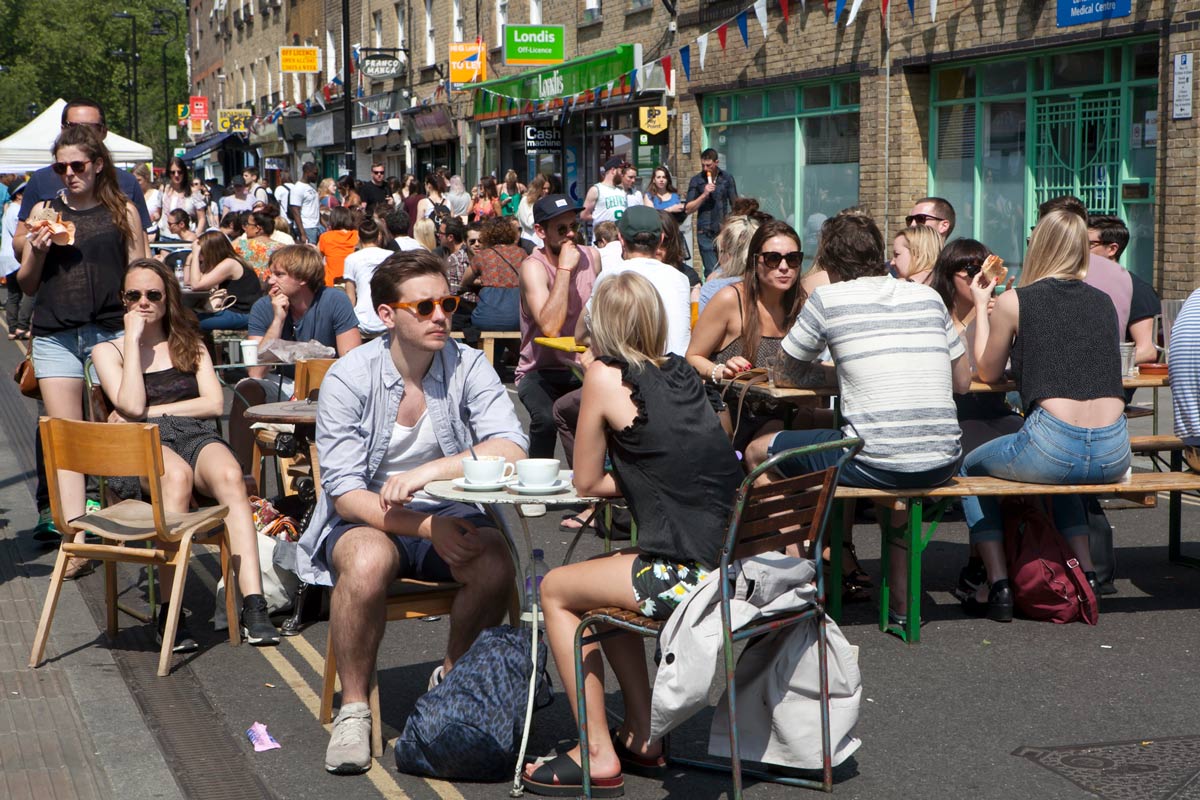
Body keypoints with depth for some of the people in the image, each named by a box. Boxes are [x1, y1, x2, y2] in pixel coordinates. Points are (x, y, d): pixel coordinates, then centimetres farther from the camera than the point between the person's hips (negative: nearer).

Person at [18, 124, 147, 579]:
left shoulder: (122, 212, 7)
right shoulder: (45, 211, 12)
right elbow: (26, 284, 15)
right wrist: (36, 254, -5)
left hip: (110, 331, -2)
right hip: (55, 335, 2)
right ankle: (75, 540, -7)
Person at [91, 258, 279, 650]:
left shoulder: (191, 344, 25)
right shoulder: (108, 351, 18)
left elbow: (214, 403, 10)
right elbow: (131, 405, -2)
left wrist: (151, 411, 1)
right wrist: (133, 339, 3)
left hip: (198, 435, 2)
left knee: (229, 475, -35)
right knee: (177, 475, -40)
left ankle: (253, 607, -46)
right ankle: (170, 613, -42)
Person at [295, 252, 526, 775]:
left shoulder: (468, 367, -5)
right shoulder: (349, 379, -11)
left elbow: (511, 447, -19)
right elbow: (344, 492, -15)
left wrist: (430, 471, -31)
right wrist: (427, 529, -26)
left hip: (448, 516, 2)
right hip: (365, 519, -2)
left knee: (495, 563, -29)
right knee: (369, 561, -36)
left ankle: (452, 679, 0)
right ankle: (353, 708, -16)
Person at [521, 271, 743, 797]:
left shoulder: (606, 376, -2)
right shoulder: (681, 373, 15)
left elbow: (586, 482, 5)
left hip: (687, 576, -7)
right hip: (739, 563, 7)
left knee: (556, 590, 15)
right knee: (601, 578, 29)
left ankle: (598, 756, 14)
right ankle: (641, 737, 30)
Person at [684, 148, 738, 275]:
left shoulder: (727, 178, 7)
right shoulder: (696, 181, 4)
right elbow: (688, 209, 0)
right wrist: (704, 194, -12)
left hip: (724, 231, 1)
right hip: (706, 233, -1)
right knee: (712, 272, -6)